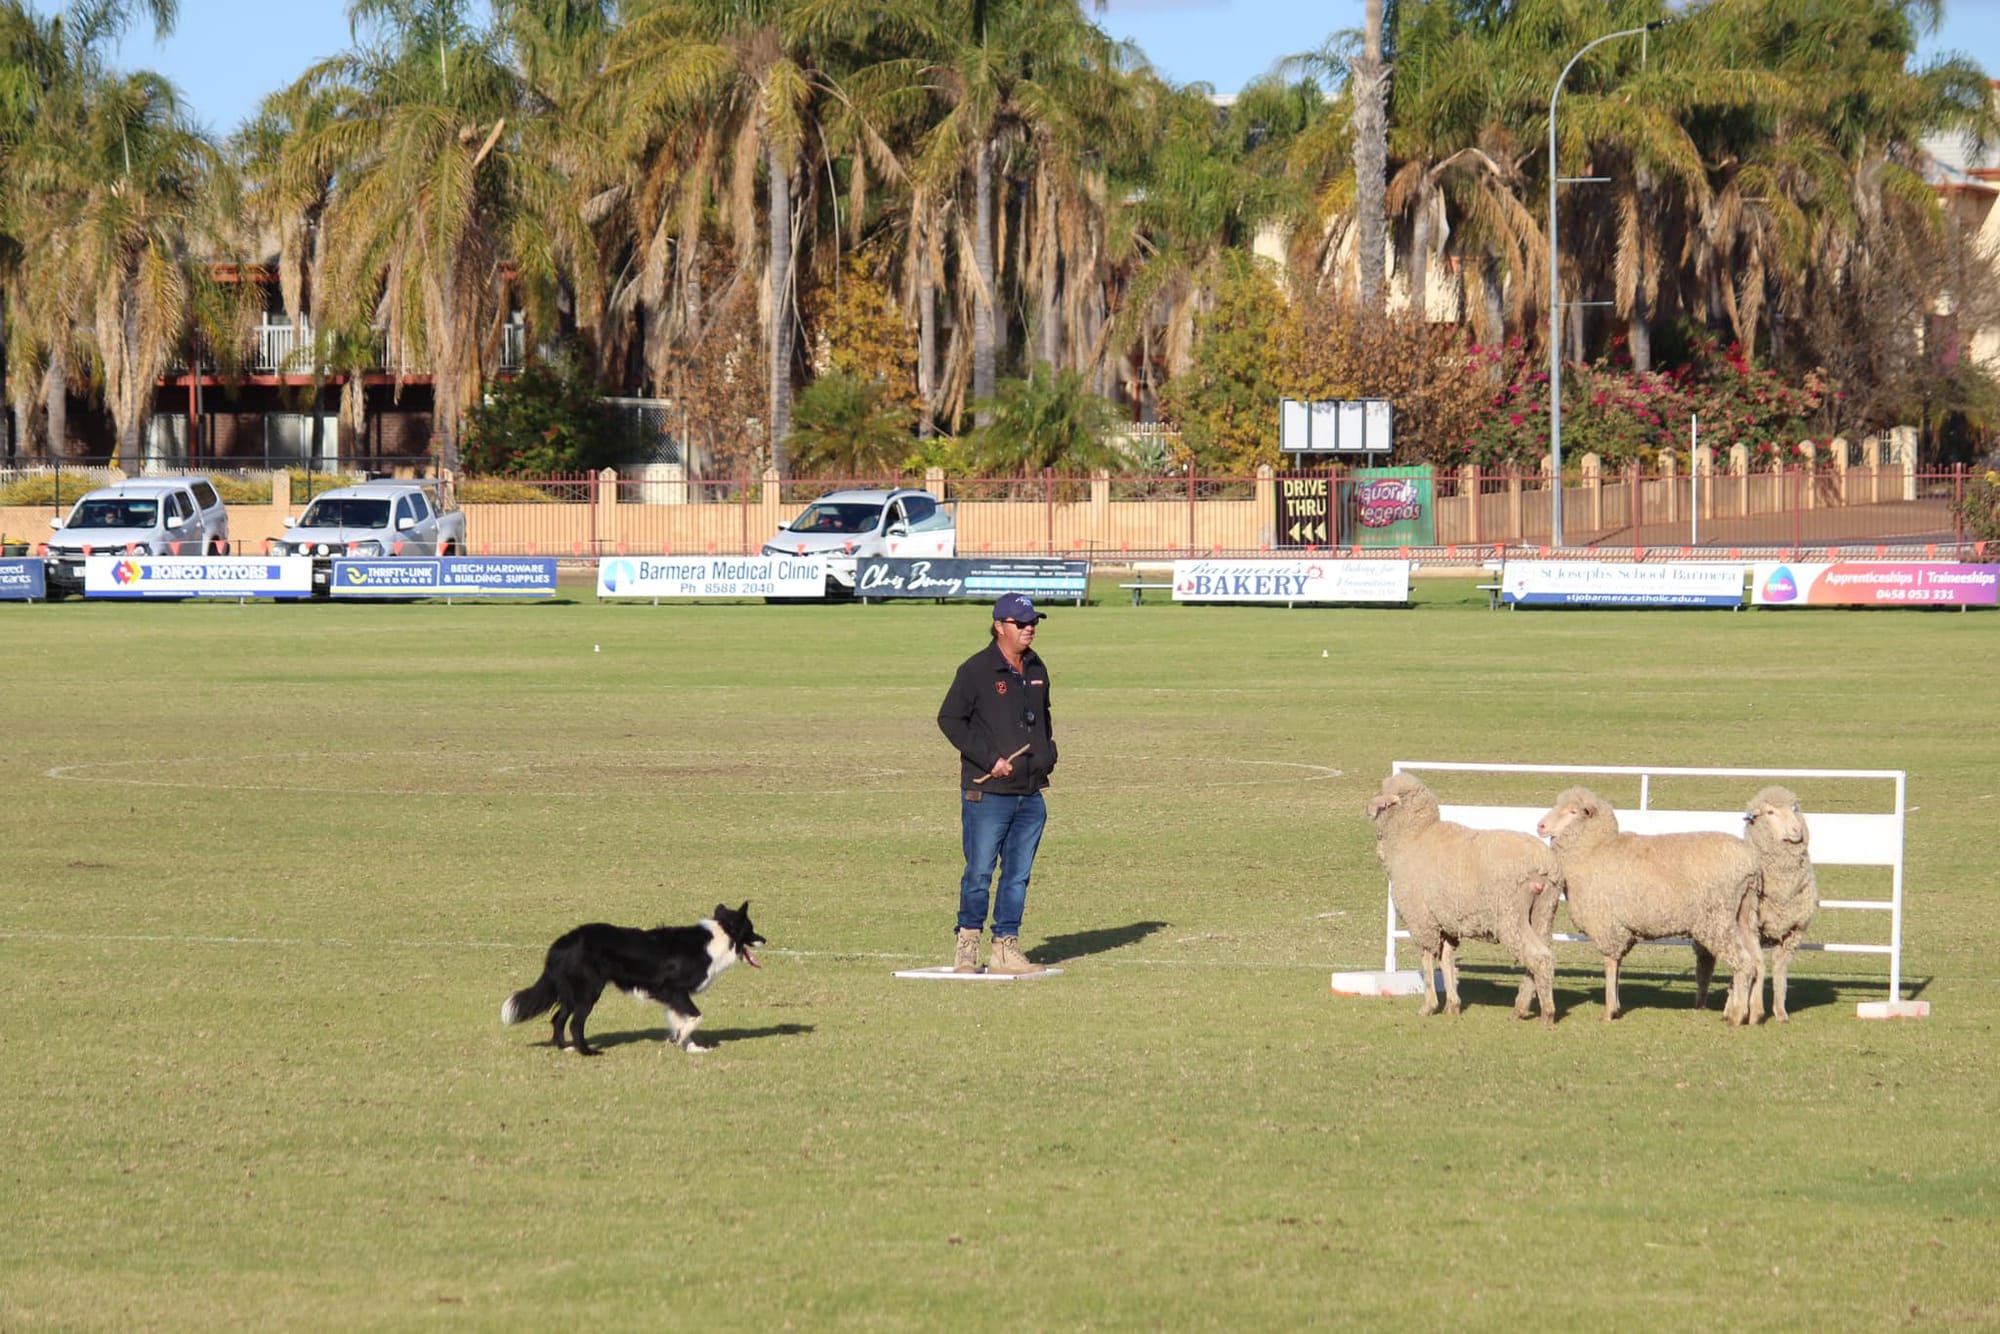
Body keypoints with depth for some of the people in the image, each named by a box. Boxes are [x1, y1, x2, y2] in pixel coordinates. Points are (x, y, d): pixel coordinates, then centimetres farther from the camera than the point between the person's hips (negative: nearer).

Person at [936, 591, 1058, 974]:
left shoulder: (1037, 669, 13)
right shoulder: (976, 670, -8)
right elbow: (949, 719, -8)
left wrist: (1047, 754, 11)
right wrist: (988, 759, -14)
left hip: (1030, 794, 6)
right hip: (987, 794, -6)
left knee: (1018, 875, 7)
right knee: (979, 873, -4)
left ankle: (1006, 947, 13)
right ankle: (967, 943, 10)